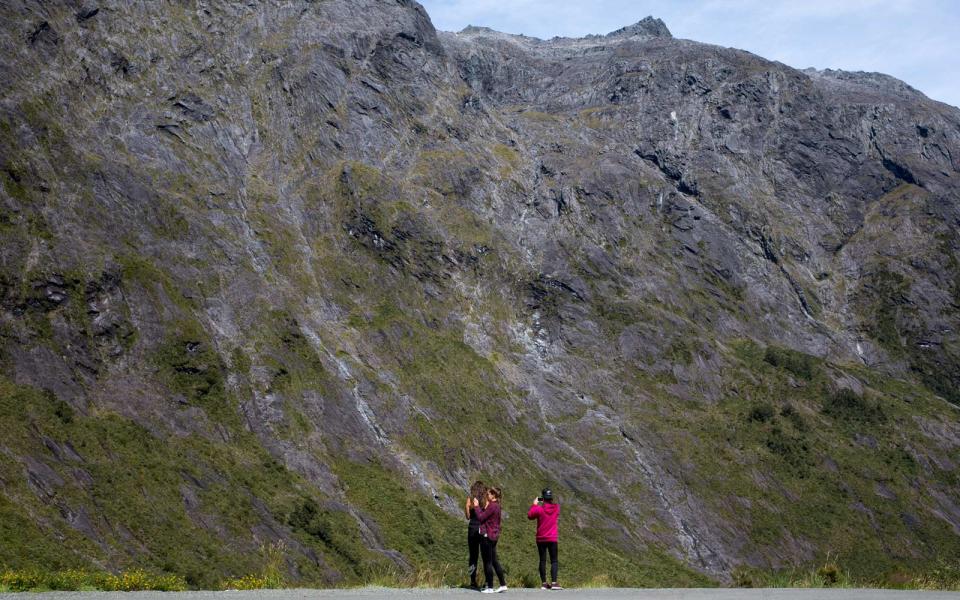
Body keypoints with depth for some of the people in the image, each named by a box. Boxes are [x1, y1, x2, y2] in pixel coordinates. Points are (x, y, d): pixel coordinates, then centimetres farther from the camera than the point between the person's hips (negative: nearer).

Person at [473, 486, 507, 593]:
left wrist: (477, 506, -7)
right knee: (494, 561, 15)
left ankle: (490, 587, 2)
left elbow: (481, 517, -17)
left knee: (487, 562, -2)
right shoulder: (496, 506, 12)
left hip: (487, 536, -10)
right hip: (494, 536, 10)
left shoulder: (492, 506, -18)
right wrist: (484, 506, 12)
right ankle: (503, 584, 17)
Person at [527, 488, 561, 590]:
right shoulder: (556, 508, -4)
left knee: (542, 561, 7)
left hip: (541, 539, -1)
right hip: (553, 539, 1)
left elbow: (529, 516, 3)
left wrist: (534, 505, 10)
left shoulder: (539, 509, -12)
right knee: (554, 561, 3)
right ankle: (553, 583, -9)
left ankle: (544, 583, 6)